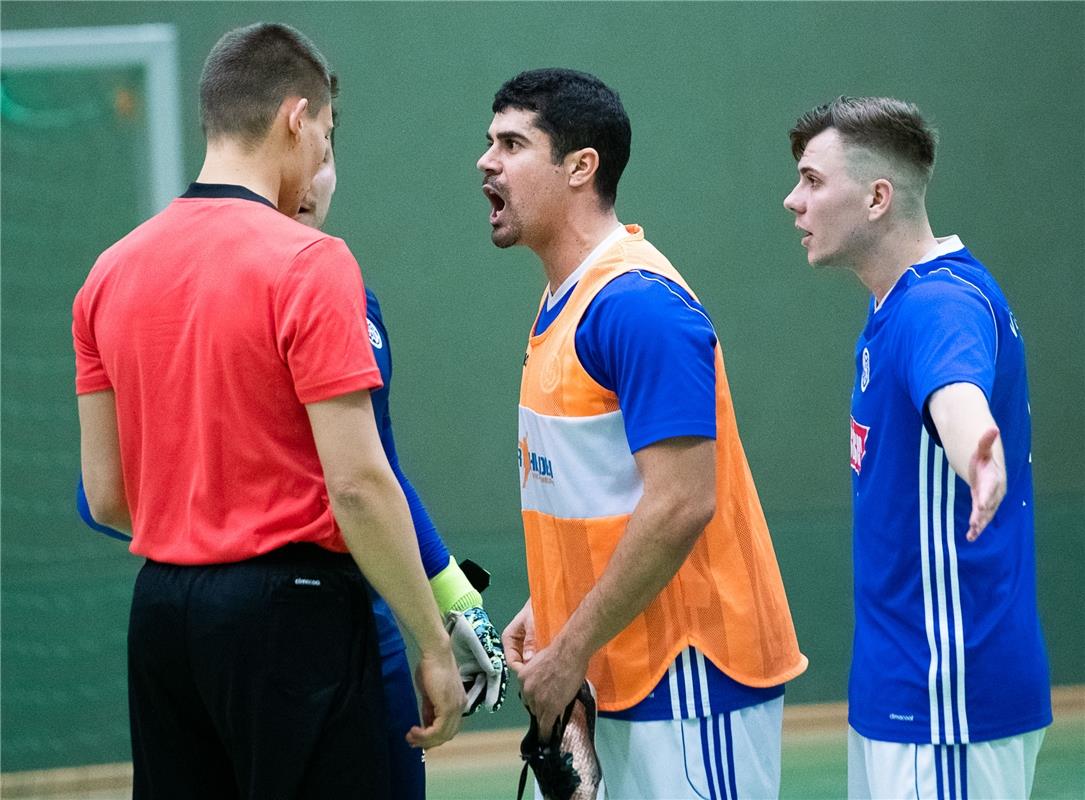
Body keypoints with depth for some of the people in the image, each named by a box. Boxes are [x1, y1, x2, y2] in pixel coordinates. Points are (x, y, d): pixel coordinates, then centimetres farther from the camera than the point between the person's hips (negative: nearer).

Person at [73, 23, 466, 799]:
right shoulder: (310, 263, -12)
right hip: (289, 610, -6)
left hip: (161, 613, 7)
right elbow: (356, 481, -16)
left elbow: (105, 496, 10)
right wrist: (435, 646, -9)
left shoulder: (113, 270, 7)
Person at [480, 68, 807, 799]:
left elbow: (681, 505, -23)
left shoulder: (637, 303, -18)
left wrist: (572, 650, -18)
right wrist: (549, 611, 10)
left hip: (689, 678, -9)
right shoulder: (565, 300, 10)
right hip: (625, 676, 9)